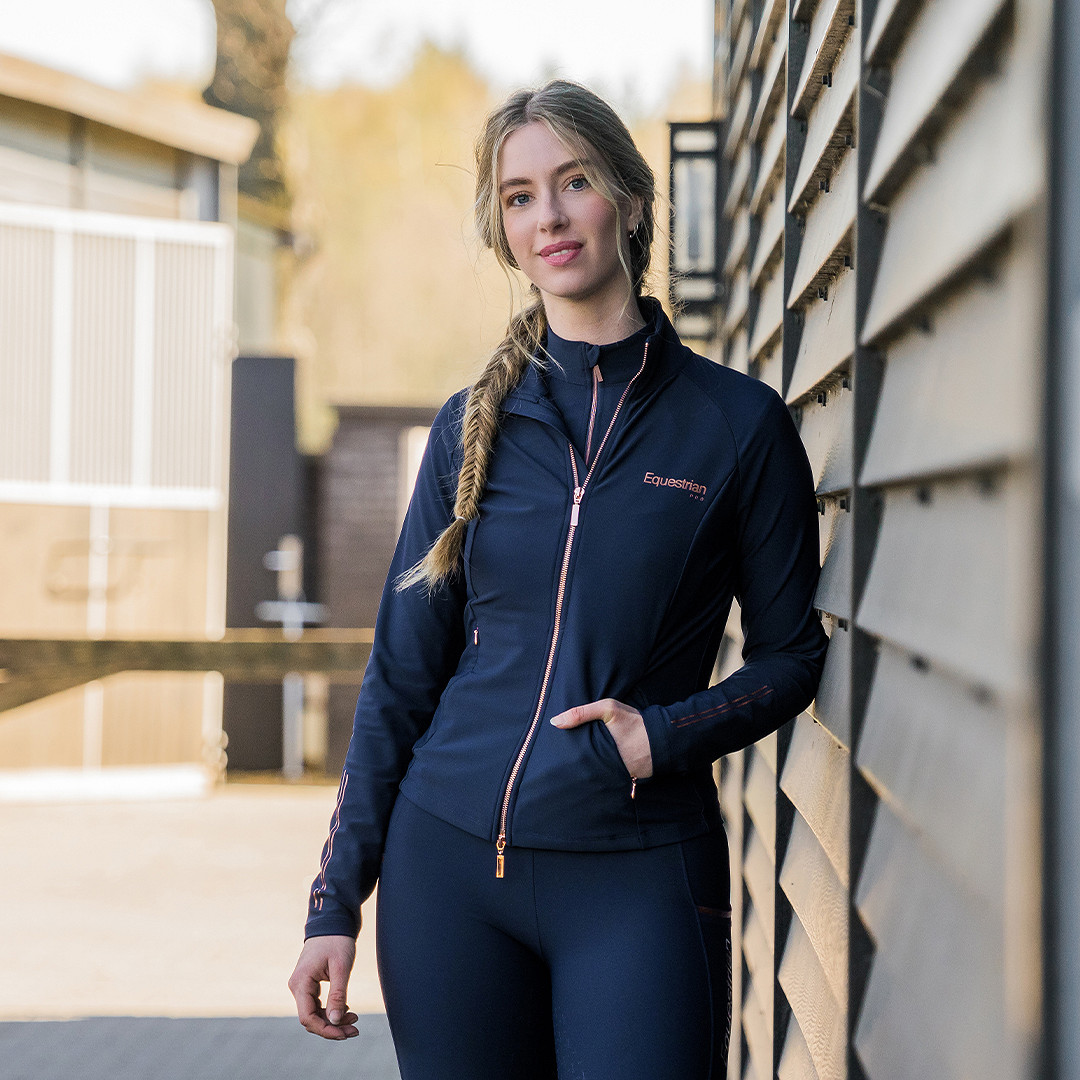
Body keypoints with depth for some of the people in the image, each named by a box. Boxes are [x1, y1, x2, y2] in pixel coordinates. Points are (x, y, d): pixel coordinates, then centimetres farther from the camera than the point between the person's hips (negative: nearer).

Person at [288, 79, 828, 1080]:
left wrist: (665, 734, -13)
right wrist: (334, 903, 4)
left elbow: (792, 653, 6)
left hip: (636, 877, -2)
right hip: (447, 863, 3)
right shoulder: (474, 424, 7)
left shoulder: (738, 422, 0)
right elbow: (402, 671, 8)